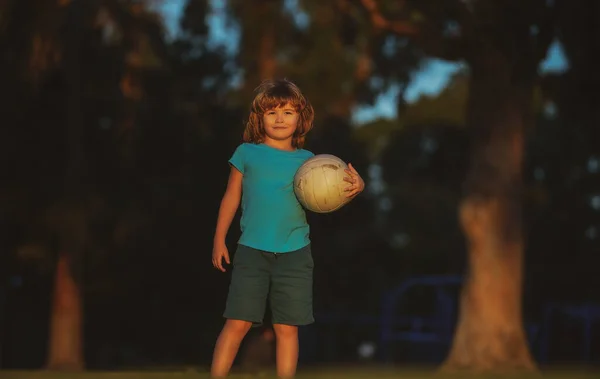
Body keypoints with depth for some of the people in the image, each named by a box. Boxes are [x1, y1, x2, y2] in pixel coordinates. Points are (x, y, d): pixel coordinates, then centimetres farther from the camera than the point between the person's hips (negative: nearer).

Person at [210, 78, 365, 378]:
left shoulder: (306, 160, 6)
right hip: (252, 251, -1)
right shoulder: (247, 153, 4)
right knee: (237, 323, -3)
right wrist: (219, 240, 8)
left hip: (294, 254, 1)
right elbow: (231, 198, 10)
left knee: (287, 329, 4)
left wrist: (354, 188, -17)